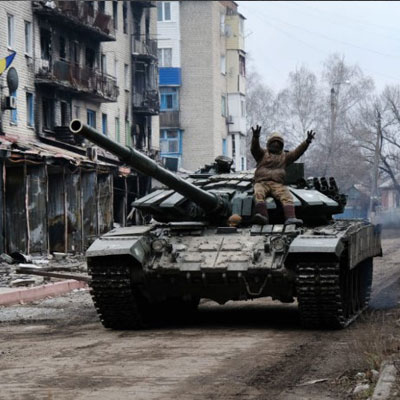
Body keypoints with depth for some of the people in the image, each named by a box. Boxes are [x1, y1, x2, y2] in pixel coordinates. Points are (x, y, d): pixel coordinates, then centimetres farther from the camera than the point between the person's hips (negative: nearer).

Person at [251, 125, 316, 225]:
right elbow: (254, 148, -3)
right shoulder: (262, 153, 17)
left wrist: (307, 142, -7)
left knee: (287, 196, -28)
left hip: (277, 184, 2)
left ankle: (290, 218, -48)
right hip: (261, 183, -2)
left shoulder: (284, 156, 24)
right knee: (258, 194, -35)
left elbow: (297, 152, 10)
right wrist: (256, 137, -26)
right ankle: (262, 216, -53)